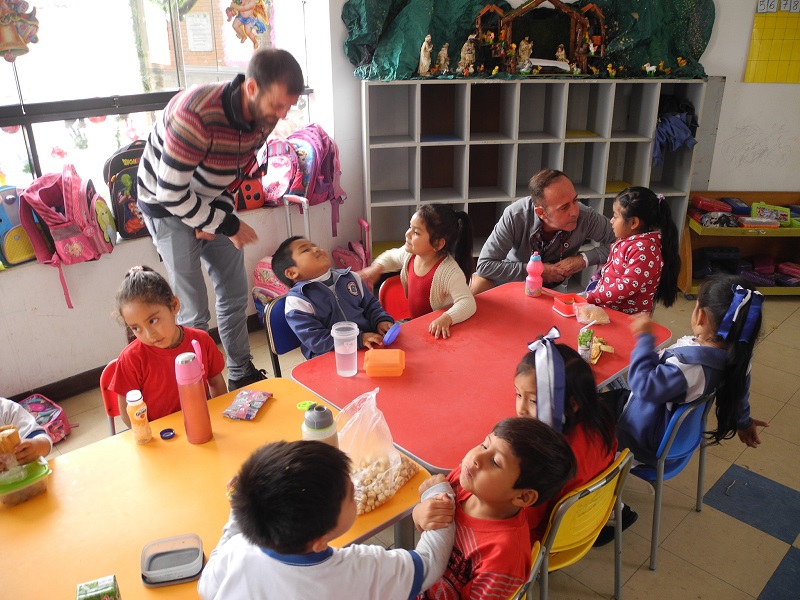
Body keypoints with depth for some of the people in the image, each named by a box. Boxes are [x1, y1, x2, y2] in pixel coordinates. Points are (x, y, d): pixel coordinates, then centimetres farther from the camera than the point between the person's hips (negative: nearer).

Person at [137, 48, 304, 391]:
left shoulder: (264, 115, -13)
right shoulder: (196, 115, -36)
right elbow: (171, 193, -29)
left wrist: (219, 215, -9)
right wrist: (227, 225, -21)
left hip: (212, 203, 7)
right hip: (168, 207, -7)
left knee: (235, 294, 12)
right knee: (194, 312, -5)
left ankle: (242, 374, 29)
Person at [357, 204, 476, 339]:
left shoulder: (449, 271, -26)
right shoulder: (409, 254, -5)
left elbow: (467, 303, -33)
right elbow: (391, 256, 20)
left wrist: (446, 319, -48)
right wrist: (376, 268, 4)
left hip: (436, 330, -7)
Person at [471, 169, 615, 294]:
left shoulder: (585, 217, -25)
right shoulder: (515, 216, -29)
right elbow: (485, 265, -29)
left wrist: (584, 259, -25)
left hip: (552, 287, 1)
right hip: (513, 279, -1)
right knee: (476, 286, -30)